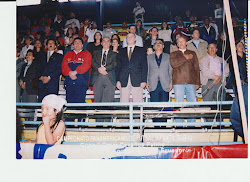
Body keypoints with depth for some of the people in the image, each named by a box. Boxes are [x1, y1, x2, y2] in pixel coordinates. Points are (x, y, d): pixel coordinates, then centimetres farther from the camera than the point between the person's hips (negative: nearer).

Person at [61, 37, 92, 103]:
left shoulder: (86, 54, 13)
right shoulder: (68, 54, 22)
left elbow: (86, 65, -5)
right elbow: (64, 65, 7)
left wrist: (75, 72, -16)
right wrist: (70, 73, -12)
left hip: (81, 82, -3)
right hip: (69, 82, 3)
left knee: (79, 101, -11)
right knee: (69, 101, -1)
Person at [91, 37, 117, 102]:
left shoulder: (114, 54, 18)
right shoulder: (96, 53, 22)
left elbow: (114, 64, 1)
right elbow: (93, 63, 6)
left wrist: (105, 68, -14)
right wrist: (99, 69, -13)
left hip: (109, 78, -1)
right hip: (97, 78, 1)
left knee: (108, 100, -9)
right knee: (97, 100, -4)